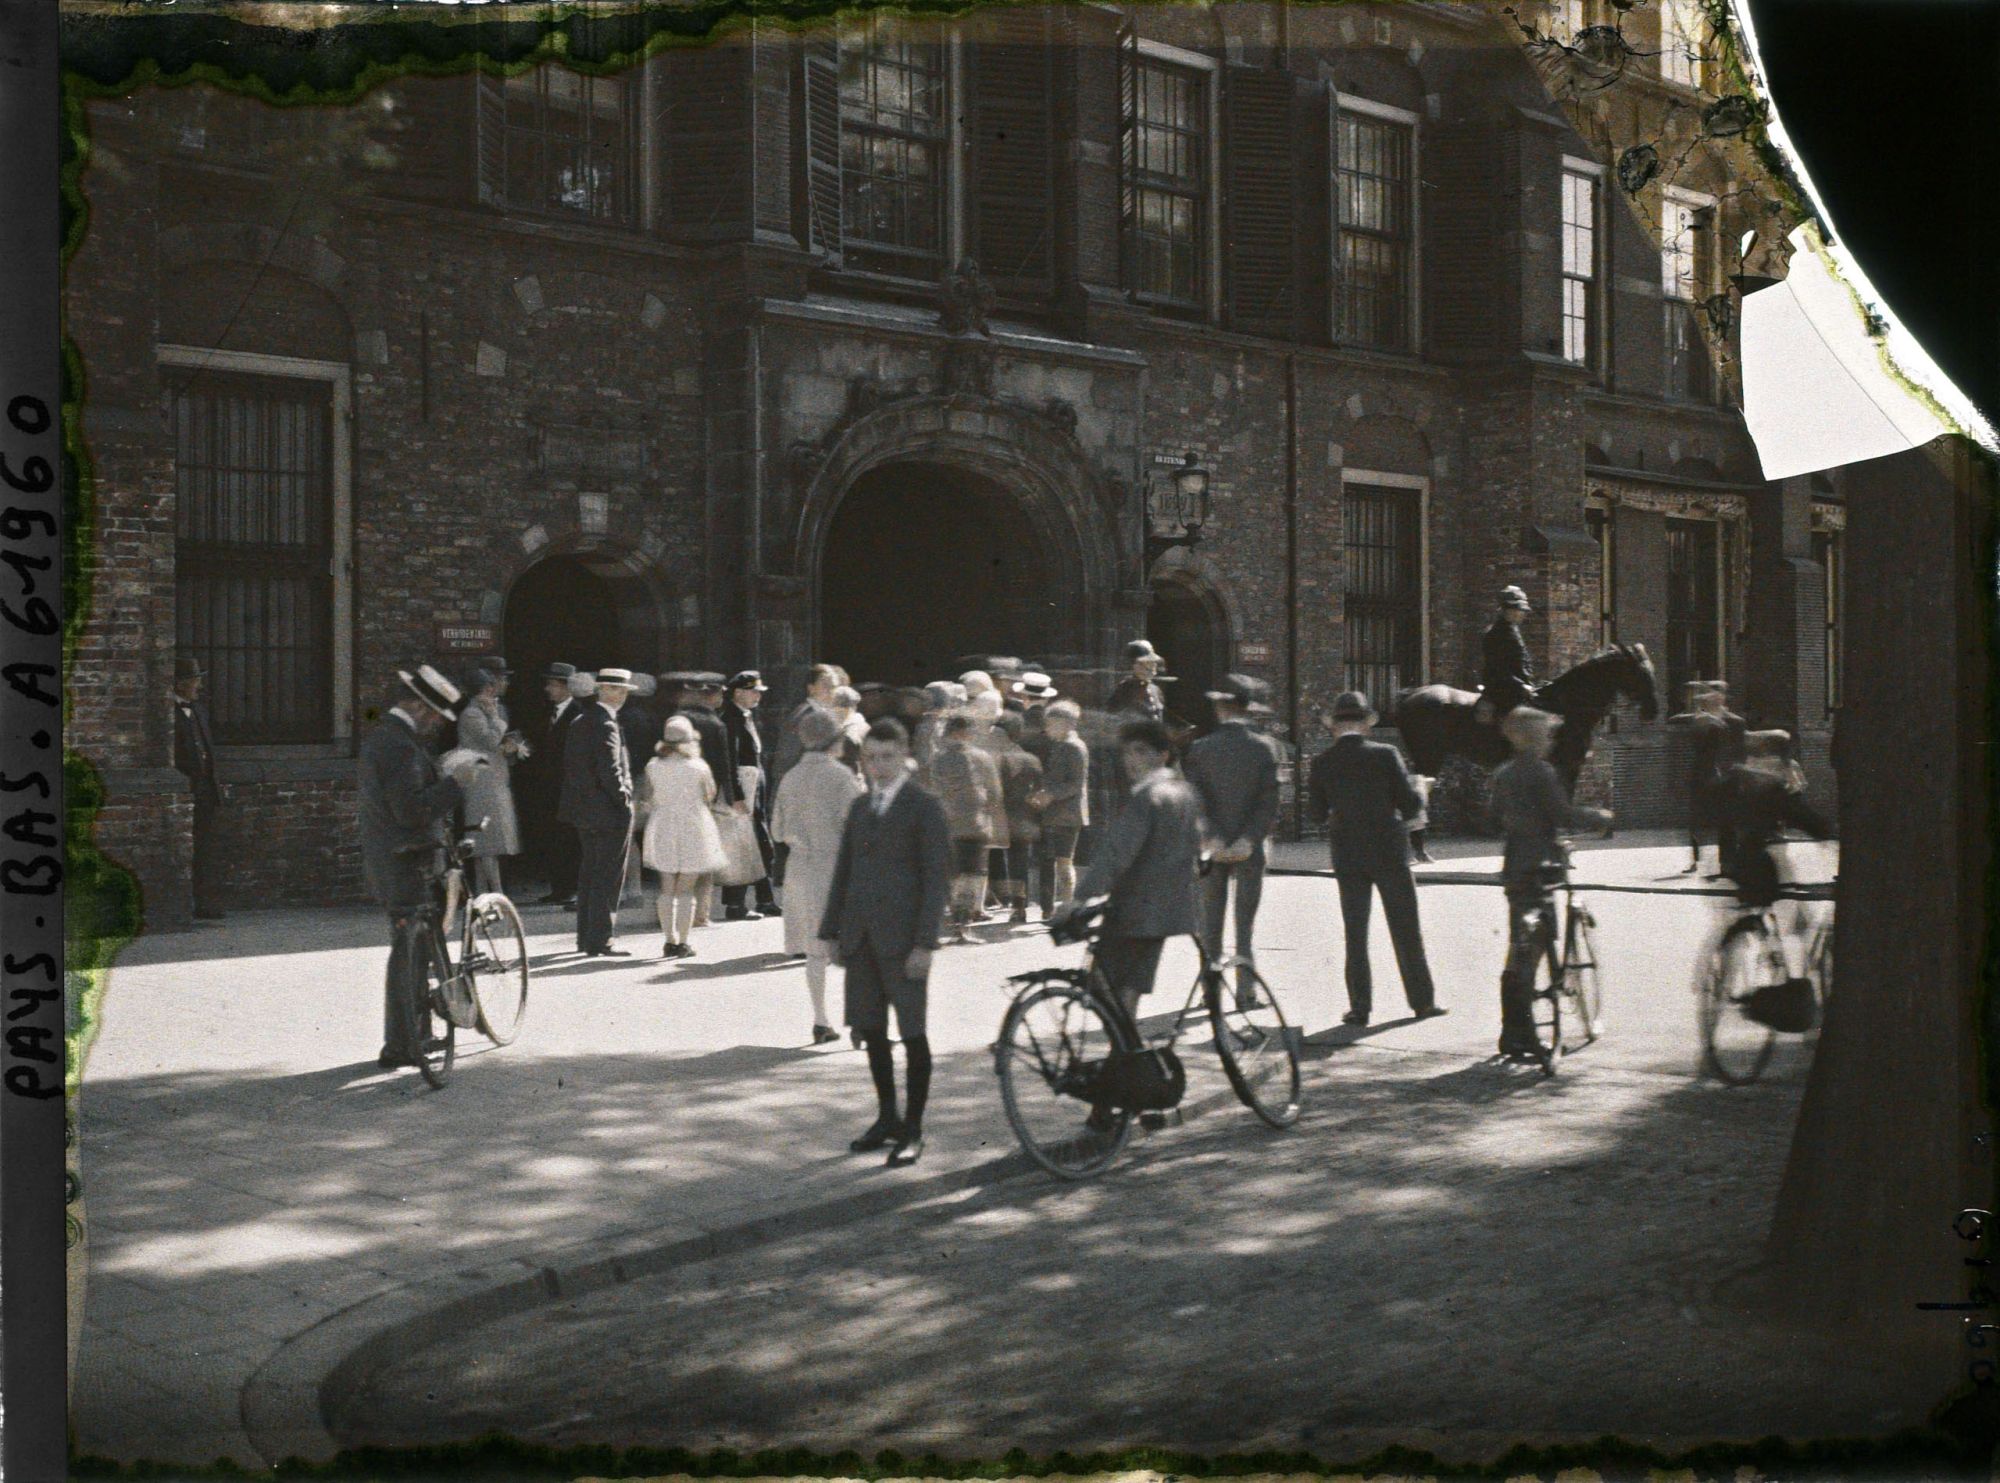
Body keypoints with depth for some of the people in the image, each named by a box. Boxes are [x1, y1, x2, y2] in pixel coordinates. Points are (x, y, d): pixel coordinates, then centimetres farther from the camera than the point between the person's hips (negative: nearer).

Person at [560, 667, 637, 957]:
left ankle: (585, 938, 23)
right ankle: (599, 941, -2)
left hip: (584, 811, 9)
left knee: (588, 873, 16)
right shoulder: (606, 724, -18)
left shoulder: (580, 722, 11)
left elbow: (570, 766, 15)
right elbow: (609, 771, -23)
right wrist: (625, 800, -13)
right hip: (609, 812, -9)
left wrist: (579, 798, 17)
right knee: (608, 877, -4)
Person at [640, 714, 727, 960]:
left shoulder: (653, 766, -2)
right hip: (693, 830, -2)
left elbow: (648, 801, 4)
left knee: (667, 889, 11)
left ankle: (670, 941, 11)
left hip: (662, 831, 2)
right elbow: (709, 798, 2)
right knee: (685, 891, 1)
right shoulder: (698, 767, -8)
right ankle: (683, 942, 0)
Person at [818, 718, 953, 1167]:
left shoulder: (924, 807, -4)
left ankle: (912, 1129, 6)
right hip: (861, 939, 6)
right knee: (870, 1029, 10)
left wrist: (924, 943, -15)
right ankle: (887, 1118, 23)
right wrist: (834, 931, 11)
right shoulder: (860, 807, 15)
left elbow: (937, 877, -9)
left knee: (912, 1032, -1)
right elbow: (844, 872, 17)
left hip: (901, 939, -6)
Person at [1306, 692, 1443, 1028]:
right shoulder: (1386, 755, -9)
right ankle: (1422, 1000, 15)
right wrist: (1420, 794, 15)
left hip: (1348, 857, 1)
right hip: (1389, 852, -1)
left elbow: (1316, 814, 3)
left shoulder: (1322, 764, -3)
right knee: (1406, 930, 9)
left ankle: (1360, 1007, 6)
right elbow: (1411, 804, -7)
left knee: (1355, 934, 8)